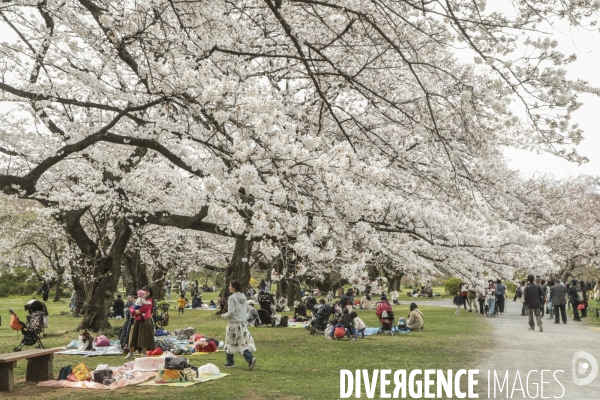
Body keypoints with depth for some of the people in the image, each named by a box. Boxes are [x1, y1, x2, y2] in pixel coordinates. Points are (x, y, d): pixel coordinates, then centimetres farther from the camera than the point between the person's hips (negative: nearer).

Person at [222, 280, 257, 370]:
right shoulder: (244, 297, 10)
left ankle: (229, 362, 17)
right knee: (243, 343, 6)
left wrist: (224, 316, -1)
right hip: (243, 323, 6)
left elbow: (231, 312, -17)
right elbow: (247, 310, 16)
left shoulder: (232, 298, -12)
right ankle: (251, 358, -13)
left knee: (230, 343, 10)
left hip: (233, 324, -6)